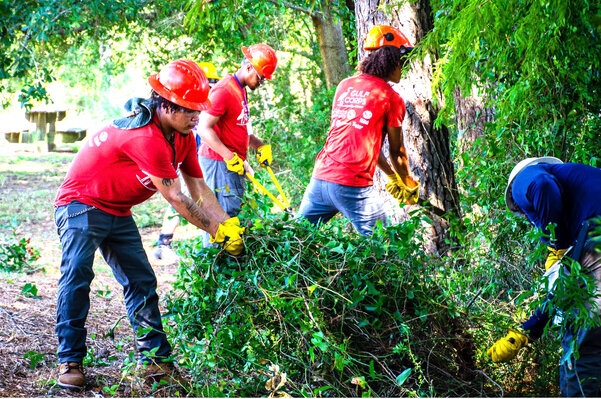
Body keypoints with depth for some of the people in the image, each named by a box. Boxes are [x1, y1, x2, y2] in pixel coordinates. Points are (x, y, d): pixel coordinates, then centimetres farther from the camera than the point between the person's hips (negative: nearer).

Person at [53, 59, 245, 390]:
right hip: (81, 205, -9)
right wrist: (218, 233, -18)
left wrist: (230, 225, -10)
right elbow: (176, 199, -27)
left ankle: (155, 357, 9)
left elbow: (198, 188, 1)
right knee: (77, 276, -18)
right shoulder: (146, 137, -32)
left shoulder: (183, 137, -3)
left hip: (118, 213, 9)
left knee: (141, 281, 5)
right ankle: (70, 360, -10)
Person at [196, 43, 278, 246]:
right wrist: (230, 158, -23)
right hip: (219, 161, -10)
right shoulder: (223, 90, -15)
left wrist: (260, 146, 11)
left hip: (235, 163, 10)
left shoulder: (241, 91, 17)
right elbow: (204, 129, -20)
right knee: (224, 213, -10)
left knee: (235, 210, 13)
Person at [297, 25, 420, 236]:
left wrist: (392, 176, 32)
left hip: (320, 177, 6)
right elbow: (397, 152, 6)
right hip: (354, 186, -6)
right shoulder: (391, 98, -3)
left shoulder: (344, 86, 16)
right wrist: (409, 186, 25)